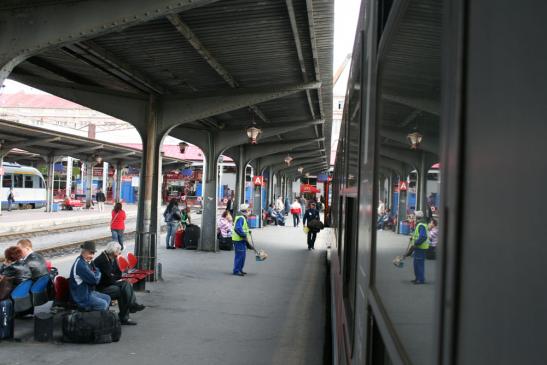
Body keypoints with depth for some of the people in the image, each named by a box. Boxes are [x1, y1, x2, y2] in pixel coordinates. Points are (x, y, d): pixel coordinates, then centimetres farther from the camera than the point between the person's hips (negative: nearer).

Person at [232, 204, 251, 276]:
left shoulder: (243, 218, 17)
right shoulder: (240, 218, -18)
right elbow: (238, 228, -30)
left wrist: (247, 231, 17)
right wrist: (244, 235, -26)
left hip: (241, 240, 11)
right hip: (239, 240, -11)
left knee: (242, 255, 17)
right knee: (239, 255, -8)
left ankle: (240, 269, 26)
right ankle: (236, 271, -3)